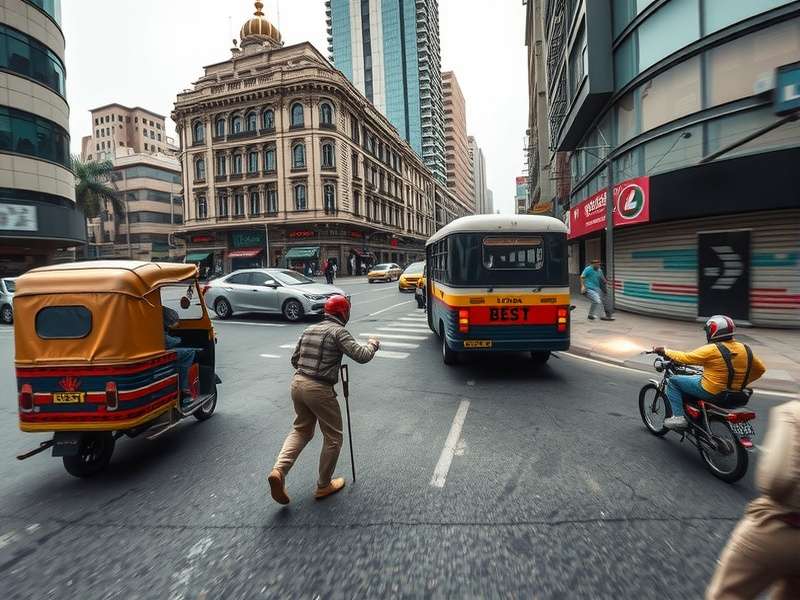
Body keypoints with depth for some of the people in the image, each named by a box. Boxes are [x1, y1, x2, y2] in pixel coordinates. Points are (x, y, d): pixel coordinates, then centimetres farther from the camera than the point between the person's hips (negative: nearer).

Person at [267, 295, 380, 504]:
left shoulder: (309, 330, 11)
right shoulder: (338, 331, -10)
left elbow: (294, 359, 17)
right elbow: (361, 356, -17)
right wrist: (373, 344, 3)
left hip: (297, 383, 7)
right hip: (319, 389, -7)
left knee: (301, 430, 24)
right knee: (333, 438, 11)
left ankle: (278, 471, 7)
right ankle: (324, 485, 24)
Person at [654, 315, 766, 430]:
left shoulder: (711, 350, -20)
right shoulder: (745, 349, 1)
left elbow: (685, 358, -15)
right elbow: (761, 369, 12)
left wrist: (665, 351, -1)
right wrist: (741, 382, 19)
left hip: (710, 392, -7)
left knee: (673, 381, 5)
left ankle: (678, 417, -3)